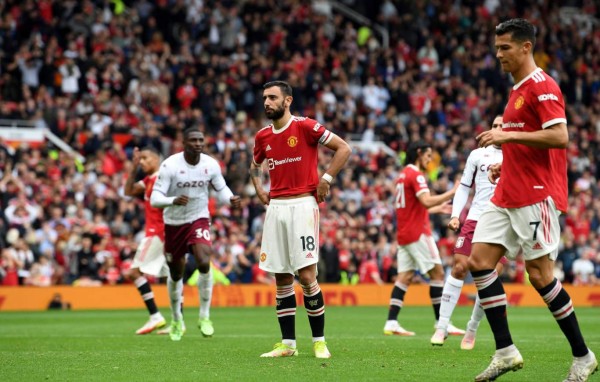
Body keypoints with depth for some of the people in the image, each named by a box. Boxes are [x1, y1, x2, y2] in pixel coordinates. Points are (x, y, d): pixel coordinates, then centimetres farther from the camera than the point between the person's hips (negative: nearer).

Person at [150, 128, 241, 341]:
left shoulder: (211, 164, -10)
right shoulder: (170, 165, -19)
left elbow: (221, 189, 6)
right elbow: (155, 199, -23)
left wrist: (231, 200, -17)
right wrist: (174, 200, -43)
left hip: (199, 220, 1)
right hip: (174, 223, 0)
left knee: (204, 263, -25)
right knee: (176, 274, 12)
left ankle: (204, 316, -10)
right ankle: (177, 321, 35)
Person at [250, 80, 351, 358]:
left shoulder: (305, 126, -6)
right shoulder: (263, 136, 11)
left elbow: (343, 148, -5)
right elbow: (255, 165, 31)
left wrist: (326, 179, -10)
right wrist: (259, 189, 15)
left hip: (302, 205, -6)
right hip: (275, 207, 6)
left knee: (307, 276, -10)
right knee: (281, 280, 5)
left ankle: (319, 341, -1)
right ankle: (288, 344, 10)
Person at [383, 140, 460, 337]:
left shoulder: (403, 175, 19)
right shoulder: (415, 174, -11)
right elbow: (426, 201, -25)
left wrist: (438, 209, 29)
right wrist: (452, 192, -20)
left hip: (404, 234, 9)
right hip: (417, 233, -9)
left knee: (405, 277, 5)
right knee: (437, 272, -5)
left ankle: (391, 323, -3)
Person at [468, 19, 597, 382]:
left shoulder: (543, 86, -11)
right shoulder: (518, 90, 18)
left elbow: (559, 137, -22)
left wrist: (508, 136, -22)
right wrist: (506, 164, 14)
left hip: (535, 195, -10)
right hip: (507, 196, 10)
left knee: (540, 274, -7)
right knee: (480, 260, -1)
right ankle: (506, 351, 1)